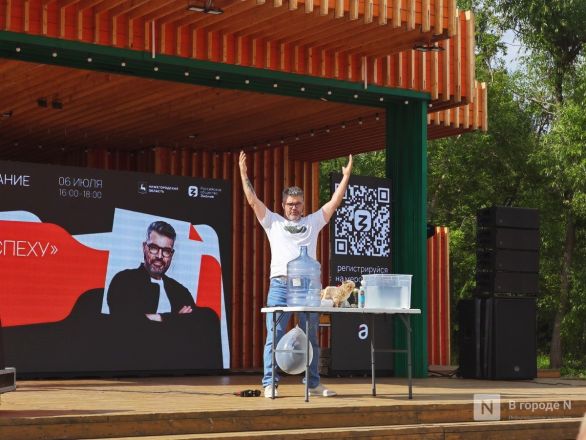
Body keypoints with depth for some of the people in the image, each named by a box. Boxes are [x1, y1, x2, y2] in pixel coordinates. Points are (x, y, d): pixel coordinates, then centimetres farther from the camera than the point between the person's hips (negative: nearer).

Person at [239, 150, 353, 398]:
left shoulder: (313, 222, 17)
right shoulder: (273, 222, 14)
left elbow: (334, 202, 14)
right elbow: (253, 201, 8)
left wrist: (346, 177, 12)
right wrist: (244, 175, 4)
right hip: (280, 285, -2)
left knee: (311, 338, 7)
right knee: (274, 337, -5)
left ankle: (313, 384, 14)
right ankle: (269, 384, -3)